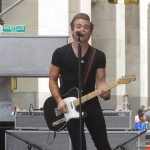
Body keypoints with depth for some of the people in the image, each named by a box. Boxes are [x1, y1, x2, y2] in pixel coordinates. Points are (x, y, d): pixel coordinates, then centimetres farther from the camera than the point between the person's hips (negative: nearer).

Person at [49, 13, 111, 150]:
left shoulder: (99, 56, 3)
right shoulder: (60, 53, -1)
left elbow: (100, 81, 1)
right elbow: (53, 80, 3)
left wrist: (104, 92, -23)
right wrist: (59, 100, -11)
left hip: (92, 105, 2)